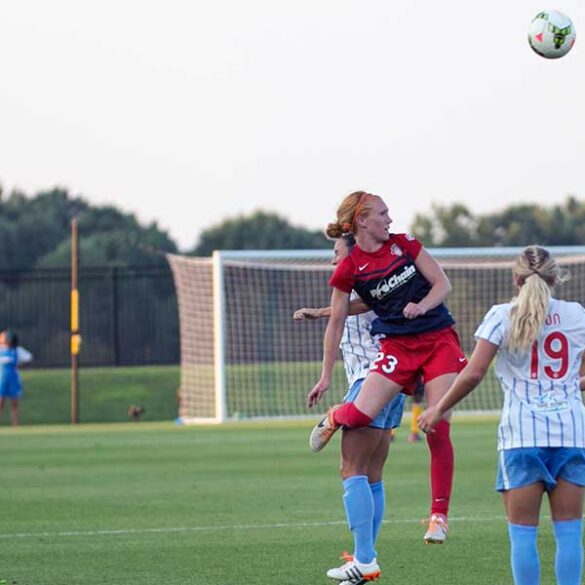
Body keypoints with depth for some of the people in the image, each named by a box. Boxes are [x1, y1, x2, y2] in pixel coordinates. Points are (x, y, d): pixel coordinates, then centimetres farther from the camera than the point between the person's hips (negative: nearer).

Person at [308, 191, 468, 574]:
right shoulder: (348, 269, -4)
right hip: (397, 347, -1)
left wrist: (421, 305, -17)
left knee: (439, 431, -9)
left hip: (440, 340, 1)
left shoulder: (404, 244, 1)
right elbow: (337, 323, 3)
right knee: (361, 415, -20)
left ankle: (440, 516, 0)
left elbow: (443, 284, 4)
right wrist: (326, 377, 4)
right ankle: (335, 418, 20)